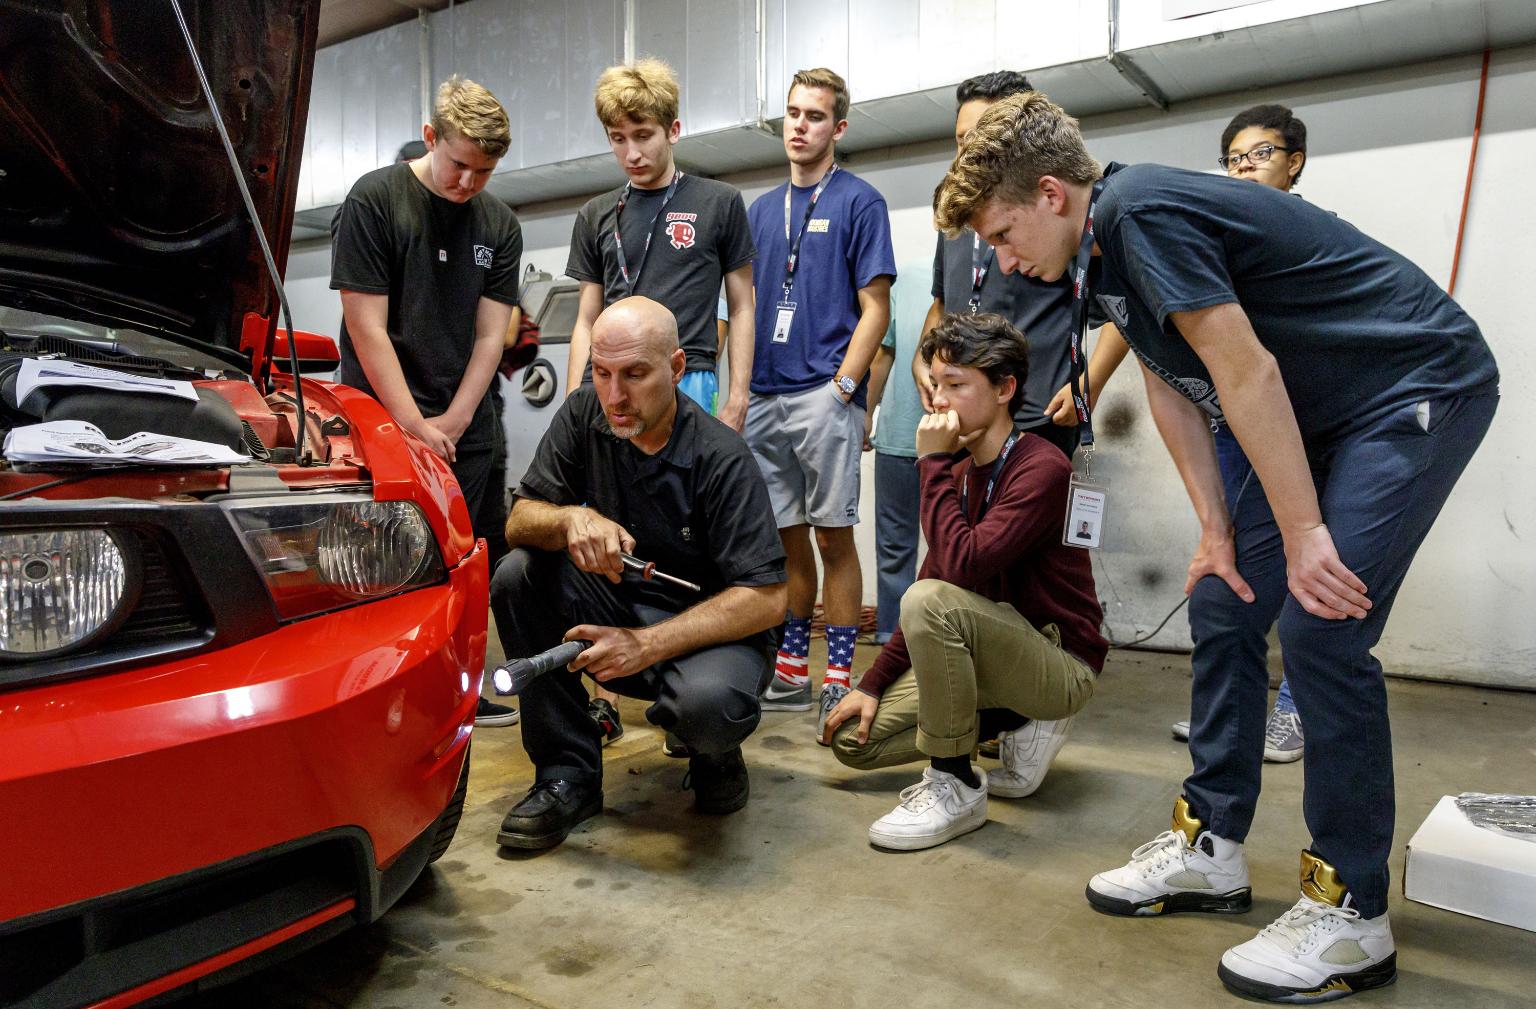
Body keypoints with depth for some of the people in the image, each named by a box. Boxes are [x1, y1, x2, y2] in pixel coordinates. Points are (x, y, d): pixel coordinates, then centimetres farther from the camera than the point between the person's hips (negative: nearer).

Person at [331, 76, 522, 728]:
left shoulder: (500, 226, 9)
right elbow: (367, 326, -10)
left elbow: (489, 335, 6)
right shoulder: (375, 199, -5)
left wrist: (452, 422, -4)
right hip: (384, 421, -4)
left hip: (465, 429, 5)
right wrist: (415, 427, -14)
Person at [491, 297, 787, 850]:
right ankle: (568, 776, -8)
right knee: (517, 575, -19)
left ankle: (715, 756, 5)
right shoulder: (584, 416, -6)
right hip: (619, 610, 5)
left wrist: (646, 645, -30)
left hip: (708, 627, -5)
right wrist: (573, 519, -29)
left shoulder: (721, 458, -20)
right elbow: (519, 521, -4)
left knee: (706, 702, -37)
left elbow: (765, 599, -23)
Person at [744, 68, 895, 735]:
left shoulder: (858, 201, 1)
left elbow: (875, 306, -5)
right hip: (765, 398, 6)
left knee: (832, 536, -2)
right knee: (787, 536, 10)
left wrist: (842, 387, -15)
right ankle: (790, 672, 20)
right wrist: (741, 390, 9)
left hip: (824, 397, -6)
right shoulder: (761, 210, 19)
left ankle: (839, 680, 7)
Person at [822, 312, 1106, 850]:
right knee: (854, 736, 0)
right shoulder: (960, 470, 7)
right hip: (997, 657, 8)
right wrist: (874, 684, 3)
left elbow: (963, 567, -33)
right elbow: (937, 579, 9)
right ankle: (1015, 727, 9)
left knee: (932, 602, -34)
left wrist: (934, 463, -23)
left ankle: (955, 788, -17)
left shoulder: (1041, 468, -19)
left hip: (1062, 665, -8)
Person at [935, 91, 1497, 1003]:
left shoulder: (1143, 210, -24)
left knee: (1321, 628, -16)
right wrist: (1217, 528, 3)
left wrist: (1304, 534, -23)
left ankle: (1354, 915, 0)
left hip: (1421, 389, -10)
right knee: (1224, 605, 6)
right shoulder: (1105, 247, 5)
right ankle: (1212, 848, 17)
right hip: (1321, 417, 10)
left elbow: (1246, 372, -27)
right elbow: (1170, 386, 6)